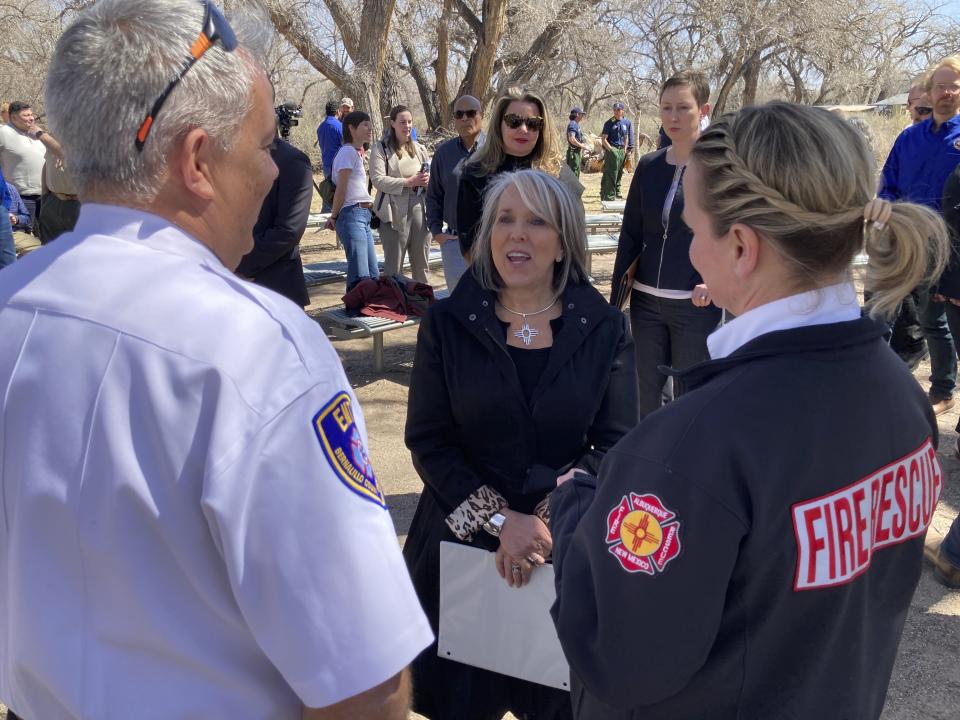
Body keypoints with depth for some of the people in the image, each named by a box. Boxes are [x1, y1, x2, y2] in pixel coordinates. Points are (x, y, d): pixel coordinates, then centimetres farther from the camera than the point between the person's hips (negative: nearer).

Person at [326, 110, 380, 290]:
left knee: (374, 274, 11)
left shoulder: (357, 152, 20)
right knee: (360, 277, -13)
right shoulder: (348, 152, -9)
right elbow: (341, 189, -10)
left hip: (364, 215, 10)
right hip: (352, 215, -10)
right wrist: (334, 217, -1)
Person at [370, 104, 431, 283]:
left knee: (421, 265, 11)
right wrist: (408, 182, -18)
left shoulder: (419, 148, 16)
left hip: (420, 210, 5)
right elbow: (377, 179, -12)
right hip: (395, 212, -5)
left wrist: (427, 180, -7)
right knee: (393, 267, -1)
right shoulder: (381, 148, 0)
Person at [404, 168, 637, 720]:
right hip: (463, 543, 1)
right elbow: (429, 442, -6)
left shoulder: (605, 329, -4)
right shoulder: (447, 324, -4)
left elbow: (617, 444, -6)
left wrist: (547, 519, -18)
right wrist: (501, 520, -16)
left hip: (571, 547, 0)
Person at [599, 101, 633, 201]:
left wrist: (625, 150, 10)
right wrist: (611, 149, -14)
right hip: (611, 149, -5)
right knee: (611, 174, -9)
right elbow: (603, 139, -6)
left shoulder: (627, 123, 10)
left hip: (621, 150, 5)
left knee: (619, 173, 12)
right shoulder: (609, 123, -4)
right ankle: (609, 196, -9)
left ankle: (616, 192, 24)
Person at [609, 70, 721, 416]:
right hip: (646, 301, 4)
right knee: (645, 394, 12)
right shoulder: (648, 165, 6)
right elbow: (630, 235, 10)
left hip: (696, 305, -4)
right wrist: (616, 299, 8)